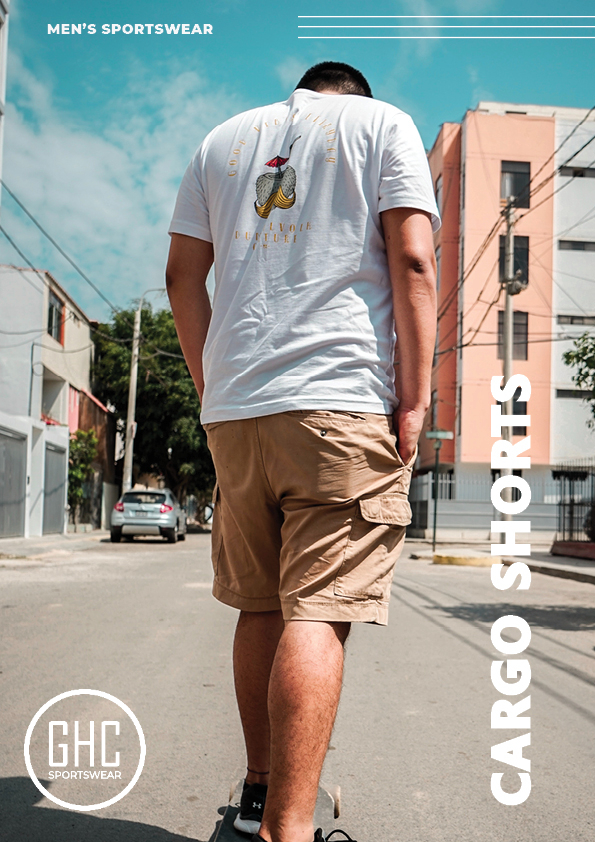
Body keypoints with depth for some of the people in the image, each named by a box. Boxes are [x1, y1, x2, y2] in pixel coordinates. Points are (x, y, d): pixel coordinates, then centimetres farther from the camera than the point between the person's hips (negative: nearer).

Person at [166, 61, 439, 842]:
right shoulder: (383, 122, 10)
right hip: (344, 398, -4)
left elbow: (182, 276, 15)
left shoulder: (223, 138, 22)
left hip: (234, 405, 5)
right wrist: (414, 398, -6)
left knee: (261, 606, 13)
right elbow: (412, 261, -4)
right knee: (317, 612, -7)